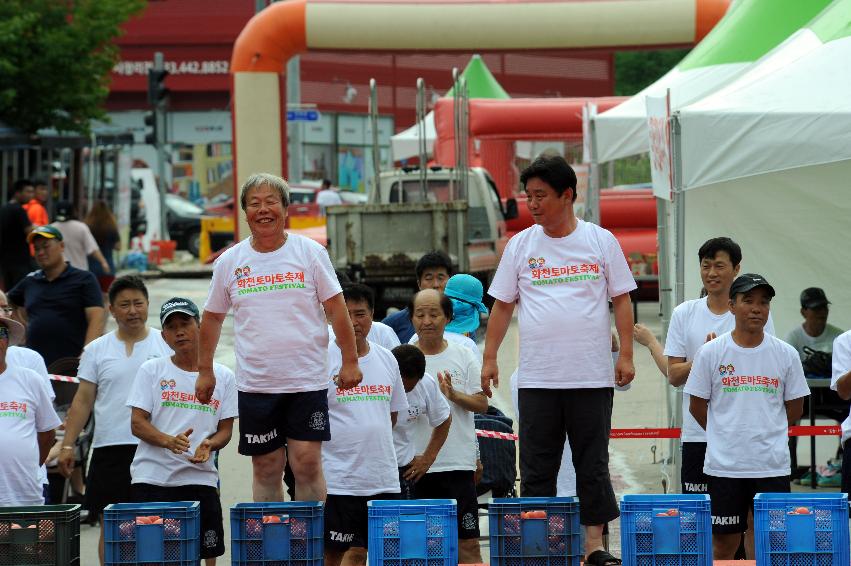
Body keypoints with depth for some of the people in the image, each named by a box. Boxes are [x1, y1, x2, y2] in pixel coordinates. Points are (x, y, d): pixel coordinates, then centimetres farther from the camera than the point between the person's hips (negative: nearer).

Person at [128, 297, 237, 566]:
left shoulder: (223, 376, 10)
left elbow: (225, 429, 11)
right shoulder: (151, 370, 6)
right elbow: (137, 423, 0)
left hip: (201, 480, 2)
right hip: (152, 477, -1)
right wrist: (169, 441, -19)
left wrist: (209, 445, -13)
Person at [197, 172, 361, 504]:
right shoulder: (229, 262, 6)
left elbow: (336, 308, 2)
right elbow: (213, 317, 16)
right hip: (255, 385, 2)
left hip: (307, 380, -2)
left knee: (307, 464, -7)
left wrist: (350, 361, -2)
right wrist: (205, 370, 14)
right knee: (266, 471, 5)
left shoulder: (310, 253, 1)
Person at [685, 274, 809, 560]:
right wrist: (726, 436, 11)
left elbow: (794, 408, 12)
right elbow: (697, 406, 6)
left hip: (772, 464, 1)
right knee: (724, 539, 4)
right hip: (724, 462, -1)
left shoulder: (786, 354, 3)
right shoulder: (711, 352, -1)